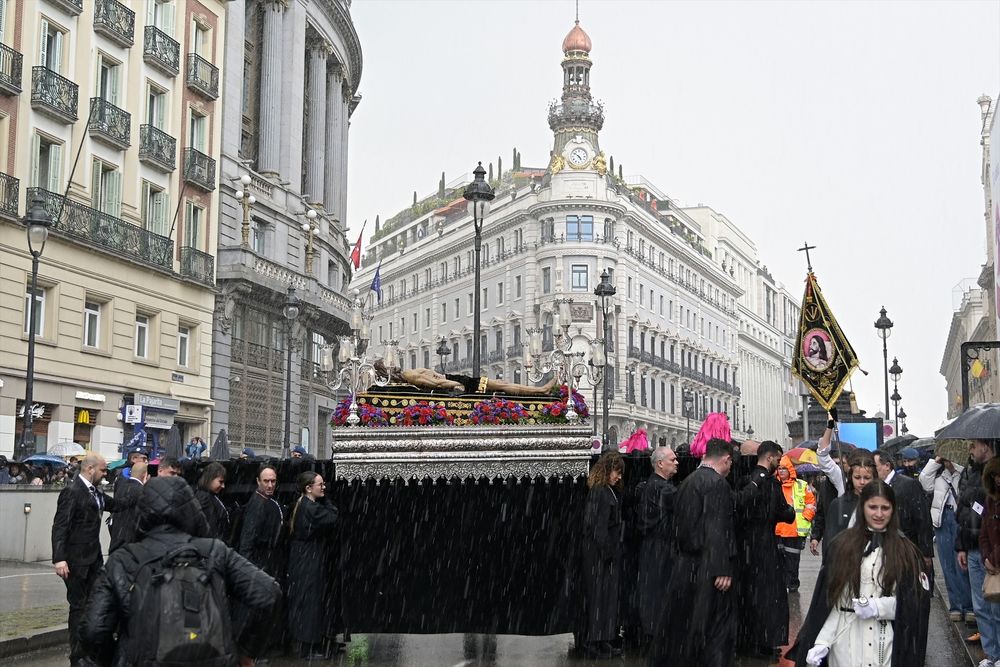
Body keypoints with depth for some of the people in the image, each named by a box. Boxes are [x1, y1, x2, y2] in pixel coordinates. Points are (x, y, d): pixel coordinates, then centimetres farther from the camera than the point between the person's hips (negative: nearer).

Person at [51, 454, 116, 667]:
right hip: (77, 560, -8)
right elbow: (60, 526, -18)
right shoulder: (72, 492, -15)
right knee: (79, 606, 0)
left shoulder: (94, 492, 10)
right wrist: (59, 559, -25)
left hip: (94, 558, 8)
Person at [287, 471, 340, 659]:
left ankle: (308, 644, 23)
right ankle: (309, 648, 5)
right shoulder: (311, 507, -21)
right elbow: (333, 518, -18)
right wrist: (325, 499, -9)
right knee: (311, 601, -2)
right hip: (311, 561, -10)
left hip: (304, 560, 10)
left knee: (307, 602, 15)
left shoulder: (302, 505, 9)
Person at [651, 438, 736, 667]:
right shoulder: (717, 483, -14)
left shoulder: (688, 481, 13)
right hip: (707, 567, -8)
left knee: (679, 623, 14)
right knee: (716, 624, -1)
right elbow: (718, 529, -20)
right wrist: (723, 569, -21)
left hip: (684, 564, 8)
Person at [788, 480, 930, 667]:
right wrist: (821, 642, -10)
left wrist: (879, 607, -14)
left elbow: (919, 599, -1)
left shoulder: (905, 550, 3)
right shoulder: (842, 545, 2)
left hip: (889, 644, 0)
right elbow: (829, 600, 0)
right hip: (846, 643, 0)